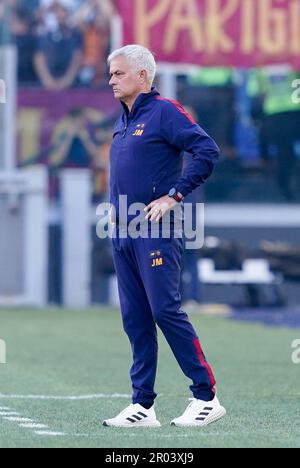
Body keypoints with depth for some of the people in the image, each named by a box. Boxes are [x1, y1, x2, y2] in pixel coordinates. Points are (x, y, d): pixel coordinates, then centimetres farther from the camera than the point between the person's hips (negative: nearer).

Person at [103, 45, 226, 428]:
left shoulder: (164, 112, -7)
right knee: (135, 320, 7)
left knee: (166, 311, -12)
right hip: (122, 232, 8)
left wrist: (174, 195, -18)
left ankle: (206, 398, -7)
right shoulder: (123, 121, 18)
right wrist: (115, 204, 16)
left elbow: (207, 151, -17)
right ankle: (142, 407, 10)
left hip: (155, 231, -8)